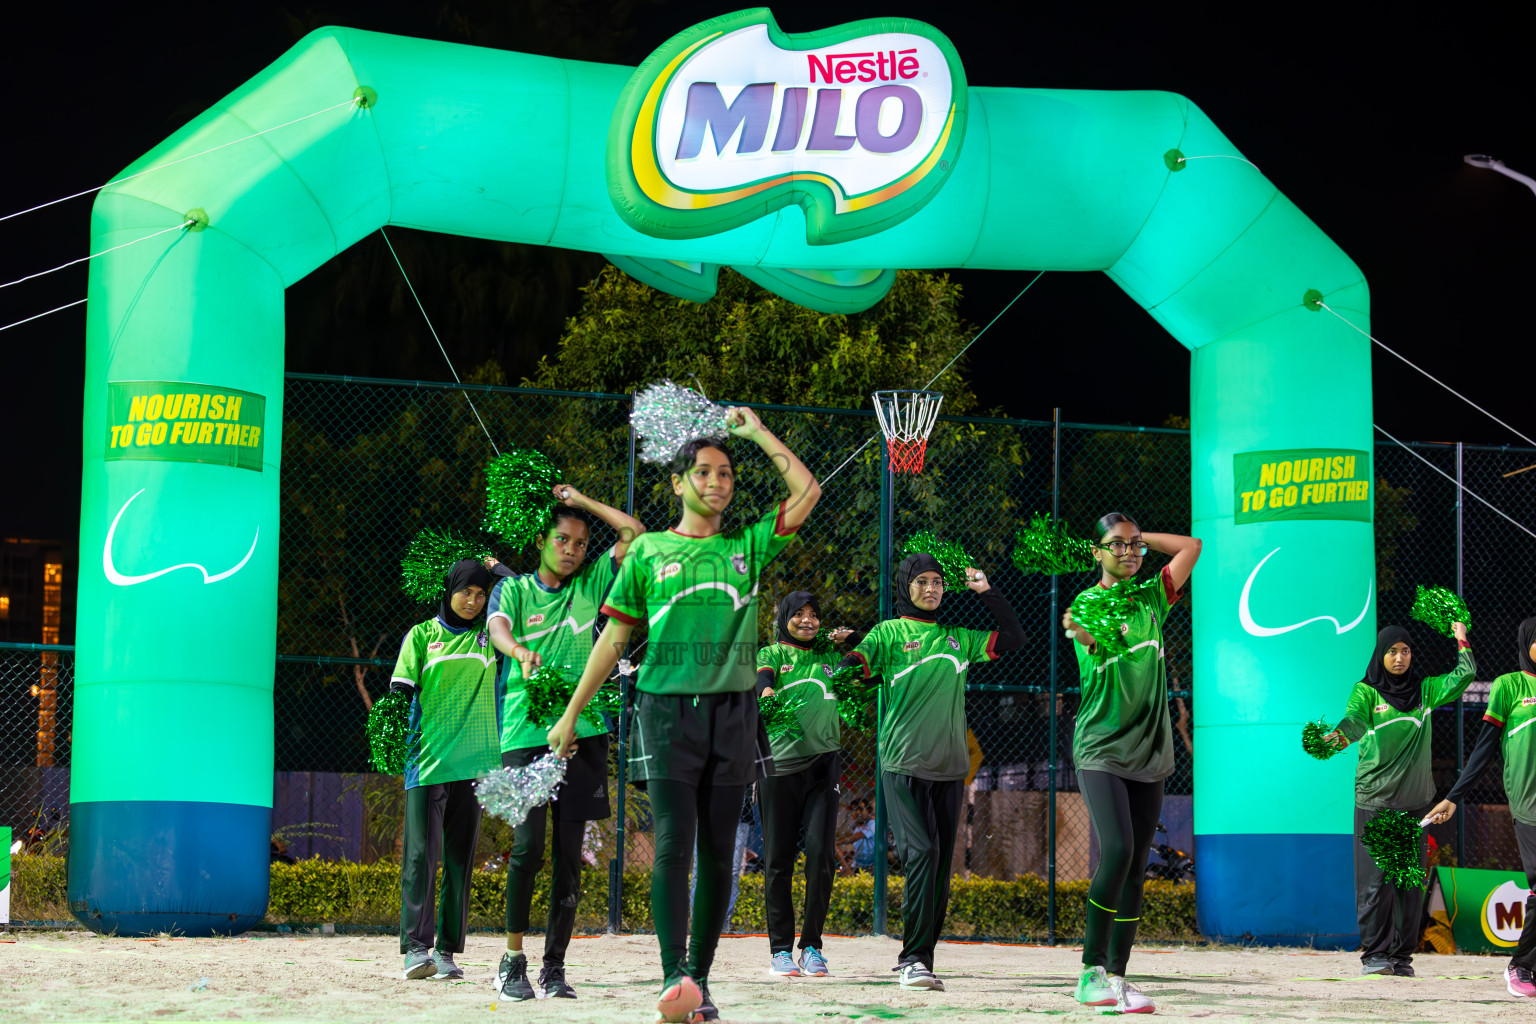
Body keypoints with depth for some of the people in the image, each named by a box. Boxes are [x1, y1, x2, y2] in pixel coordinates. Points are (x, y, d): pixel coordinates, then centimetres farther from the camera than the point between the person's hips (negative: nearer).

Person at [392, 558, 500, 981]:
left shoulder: (488, 638, 12)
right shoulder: (421, 635, 7)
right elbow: (400, 690, 2)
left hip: (472, 763, 3)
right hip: (426, 758, -3)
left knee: (461, 859, 3)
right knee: (422, 852, -10)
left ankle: (447, 951, 7)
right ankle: (416, 947, -13)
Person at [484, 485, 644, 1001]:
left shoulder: (590, 585, 15)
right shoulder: (514, 589, 9)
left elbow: (634, 532, 11)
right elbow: (497, 628, -12)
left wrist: (581, 500, 14)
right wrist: (521, 652, -33)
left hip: (582, 733, 2)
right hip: (525, 733, -2)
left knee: (568, 853, 2)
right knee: (528, 845, -11)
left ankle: (555, 965, 7)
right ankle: (513, 958, 1)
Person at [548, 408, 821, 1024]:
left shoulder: (747, 548, 12)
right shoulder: (649, 552, 10)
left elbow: (807, 492, 3)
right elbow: (614, 637, 13)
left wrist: (757, 432, 8)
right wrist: (571, 713, 11)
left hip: (732, 713, 2)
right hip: (667, 709, -2)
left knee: (717, 852, 2)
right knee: (673, 842, -14)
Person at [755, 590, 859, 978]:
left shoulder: (829, 657, 15)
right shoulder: (772, 654, 6)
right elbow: (762, 676, -15)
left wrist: (845, 642, 10)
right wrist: (767, 690, -38)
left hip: (823, 766, 2)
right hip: (779, 766, -2)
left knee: (821, 854, -9)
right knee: (779, 858, -1)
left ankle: (812, 946, 1)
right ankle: (781, 949, 8)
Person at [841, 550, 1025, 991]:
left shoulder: (958, 639, 18)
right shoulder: (889, 633, 5)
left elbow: (1014, 637, 22)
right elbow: (852, 670, -9)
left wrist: (986, 592, 17)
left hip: (949, 768, 5)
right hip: (904, 764, -5)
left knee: (941, 866, 4)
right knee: (921, 853, -19)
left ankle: (918, 958, 11)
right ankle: (914, 959, -17)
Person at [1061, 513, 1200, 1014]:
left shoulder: (1151, 600, 11)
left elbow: (1192, 546, 18)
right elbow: (1091, 633, -24)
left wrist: (1142, 538, 12)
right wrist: (1081, 628, -43)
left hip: (1148, 753, 5)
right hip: (1100, 750, -5)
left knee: (1135, 870, 2)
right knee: (1116, 850, -21)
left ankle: (1117, 978, 6)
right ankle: (1091, 969, -12)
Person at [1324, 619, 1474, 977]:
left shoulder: (1424, 691, 14)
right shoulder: (1366, 691, 2)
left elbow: (1465, 674, 7)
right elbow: (1355, 720, -17)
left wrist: (1461, 640, 15)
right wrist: (1340, 735, -38)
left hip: (1415, 800, 3)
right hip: (1374, 798, -3)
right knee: (1376, 879, -8)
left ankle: (1401, 954, 9)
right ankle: (1374, 954, -2)